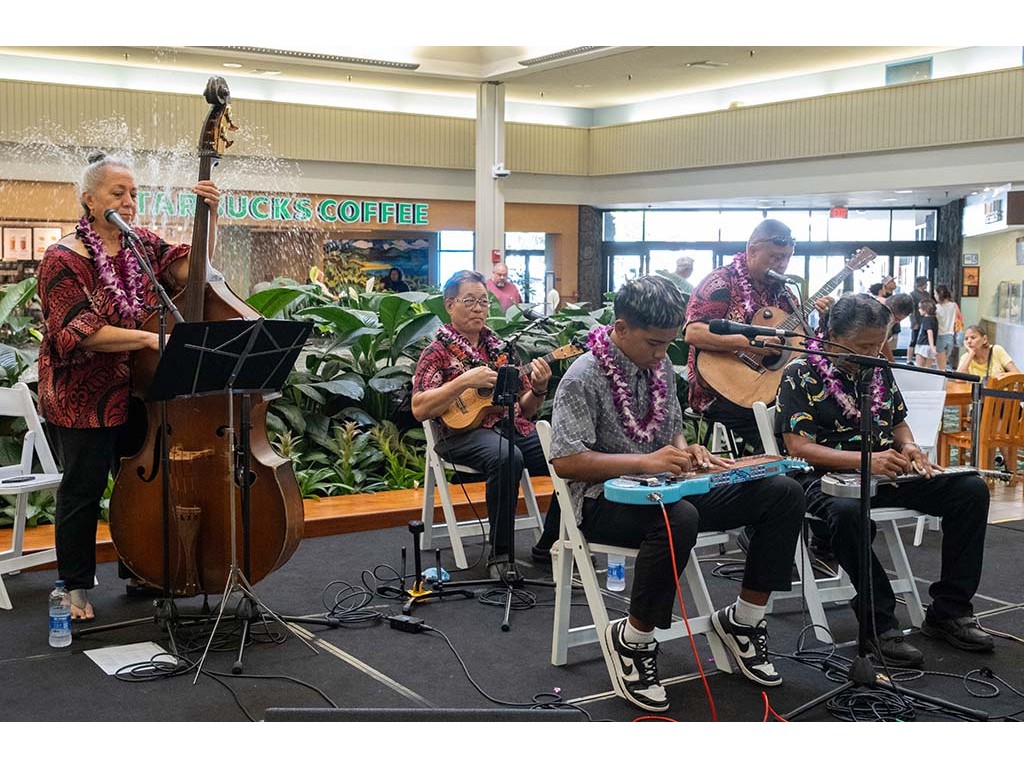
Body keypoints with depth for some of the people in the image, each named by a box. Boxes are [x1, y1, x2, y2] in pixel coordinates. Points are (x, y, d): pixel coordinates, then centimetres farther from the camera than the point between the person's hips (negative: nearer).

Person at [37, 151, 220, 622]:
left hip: (139, 394, 6)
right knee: (83, 489, 5)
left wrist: (208, 220, -16)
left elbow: (188, 270, -5)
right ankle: (77, 588, 20)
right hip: (84, 400, -5)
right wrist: (148, 338, -29)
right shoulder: (64, 260, -12)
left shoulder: (143, 246, 6)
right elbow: (79, 331, -22)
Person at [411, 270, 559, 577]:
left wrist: (539, 389, -2)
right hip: (464, 432, -5)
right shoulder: (438, 352, 4)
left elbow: (526, 409, 20)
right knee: (507, 458, -38)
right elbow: (419, 409, -10)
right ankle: (500, 555, -22)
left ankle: (548, 546, 0)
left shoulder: (501, 348, 19)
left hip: (514, 428, 6)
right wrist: (464, 381, -17)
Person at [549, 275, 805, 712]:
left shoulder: (660, 365, 9)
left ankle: (742, 618, 4)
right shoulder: (584, 377, -13)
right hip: (606, 501, -7)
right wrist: (646, 462, -28)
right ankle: (631, 639, -18)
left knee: (784, 494, -8)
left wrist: (687, 450, -3)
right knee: (679, 519, -42)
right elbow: (565, 461, -21)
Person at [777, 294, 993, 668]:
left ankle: (948, 612, -5)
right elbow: (798, 447, -14)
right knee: (847, 511, -42)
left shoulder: (879, 370, 15)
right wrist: (866, 460, -24)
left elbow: (898, 422, 27)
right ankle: (880, 626, -29)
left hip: (886, 474, 7)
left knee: (971, 489, -11)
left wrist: (909, 447, 2)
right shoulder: (801, 374, -5)